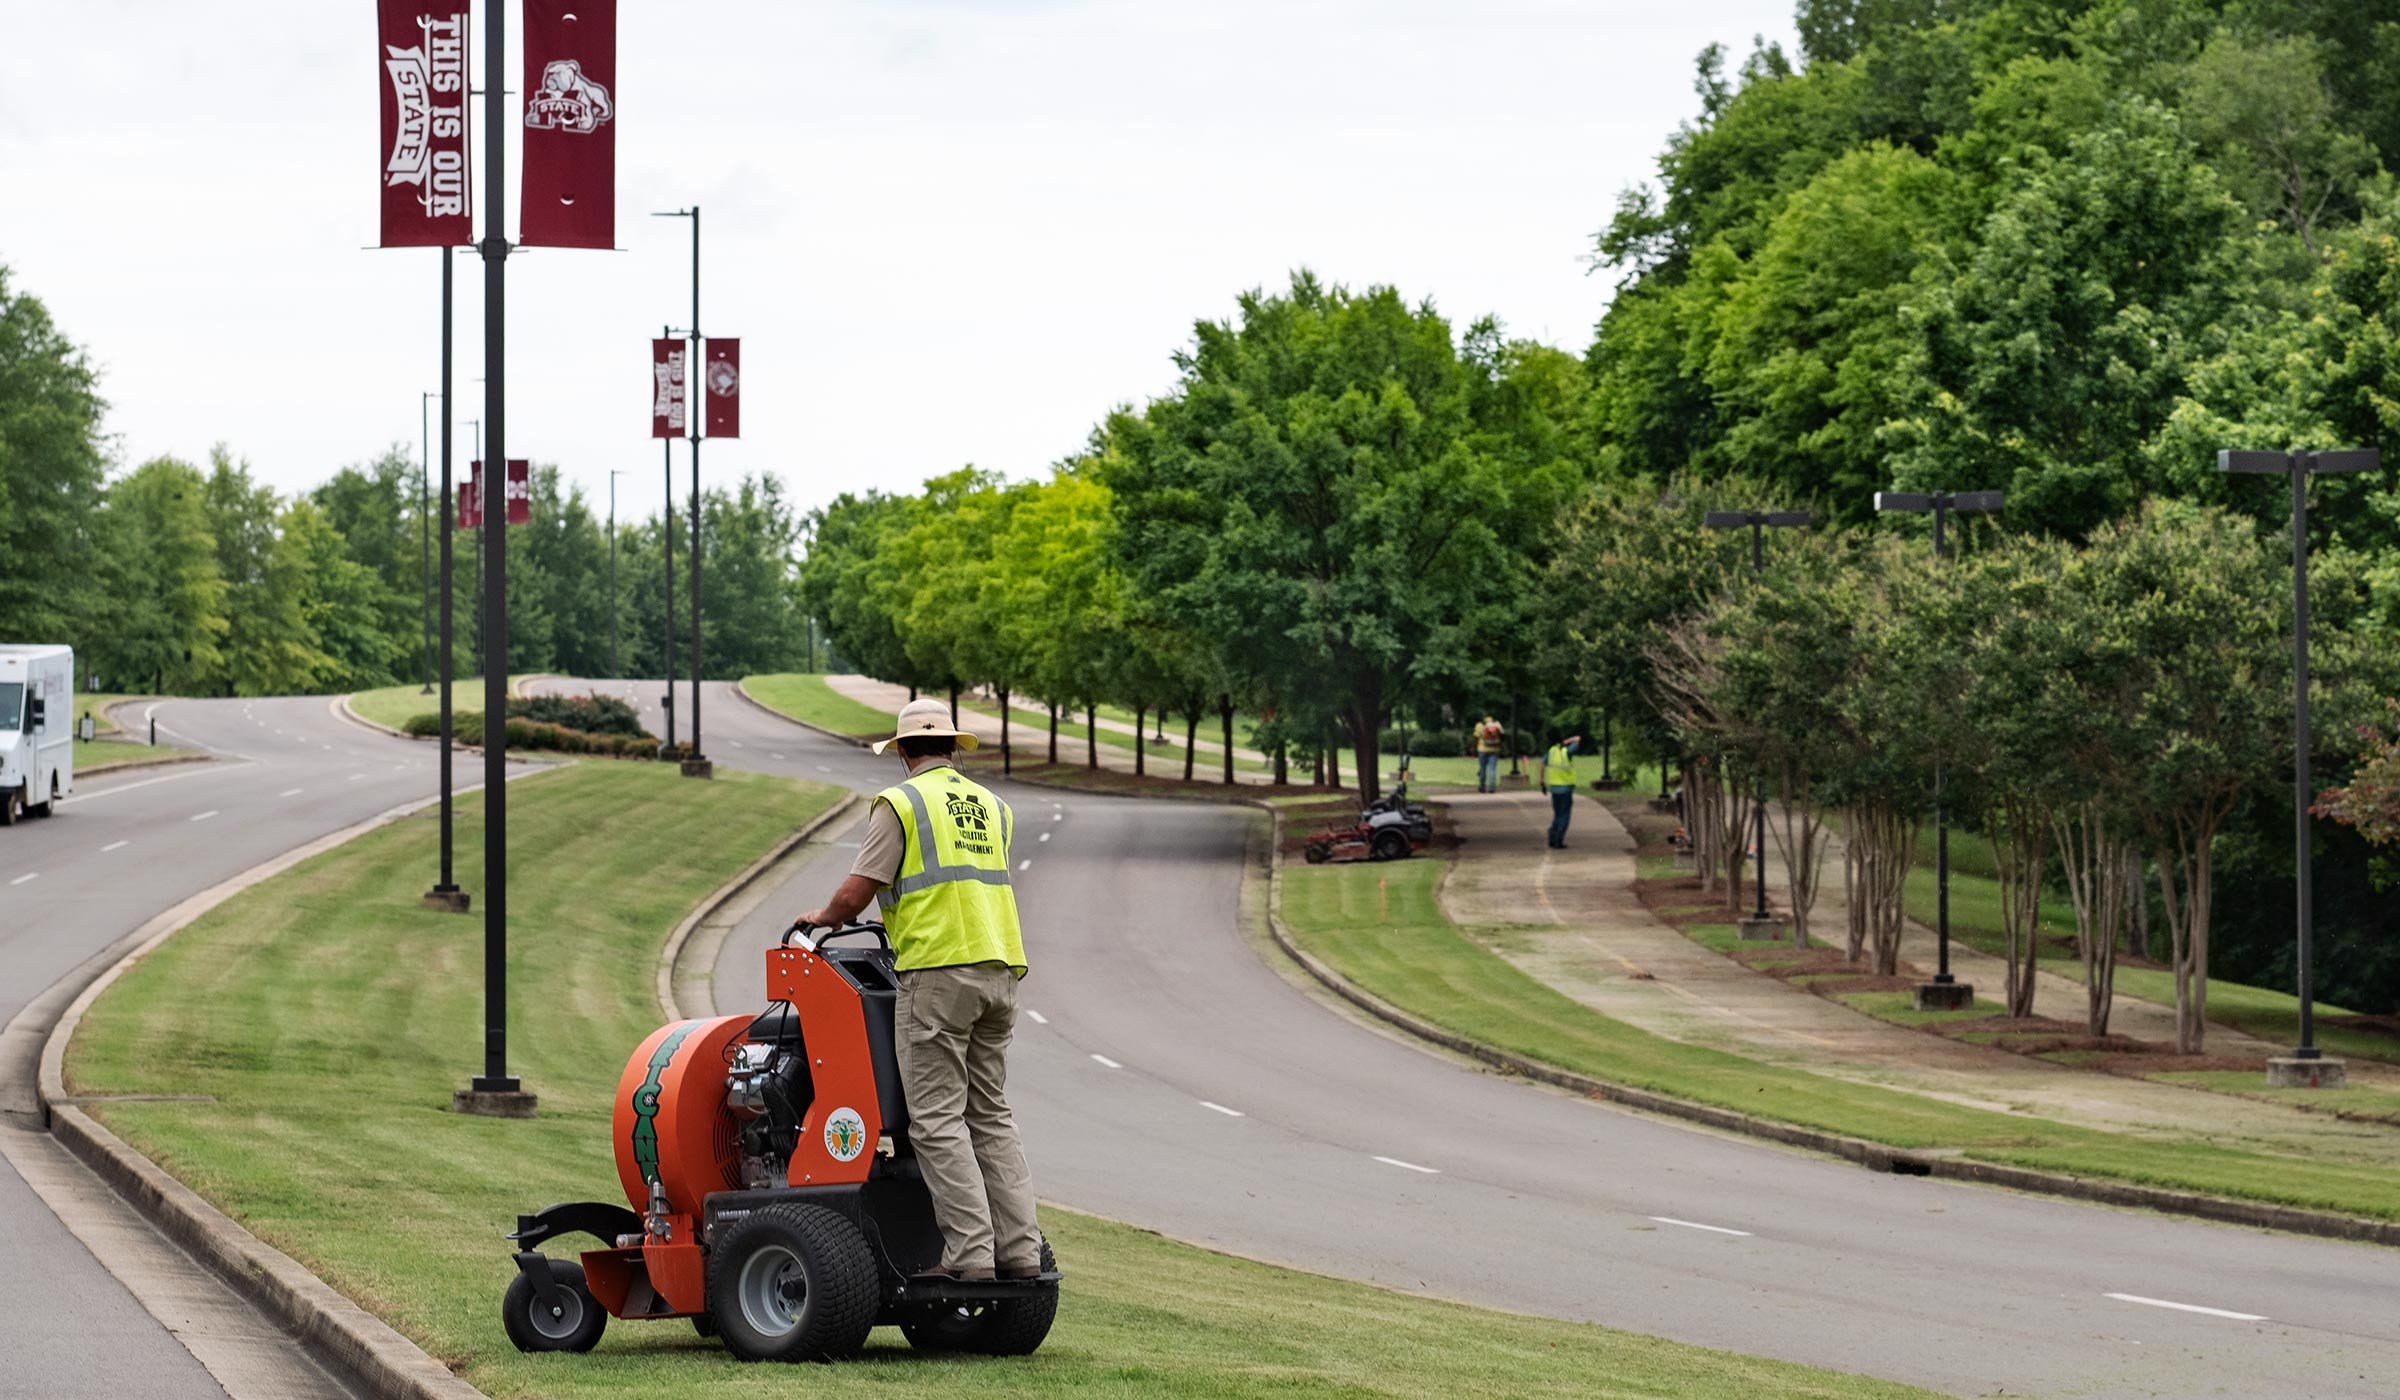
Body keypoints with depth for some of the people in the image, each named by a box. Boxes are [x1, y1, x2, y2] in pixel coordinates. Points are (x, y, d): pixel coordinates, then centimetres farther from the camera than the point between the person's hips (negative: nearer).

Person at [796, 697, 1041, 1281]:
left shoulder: (900, 802, -2)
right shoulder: (992, 805, 18)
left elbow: (855, 894, -5)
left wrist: (823, 918, 16)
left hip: (937, 973, -7)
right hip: (999, 969, 7)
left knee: (938, 1120, -6)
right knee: (991, 1114, 11)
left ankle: (970, 1251, -13)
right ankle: (1019, 1249, 5)